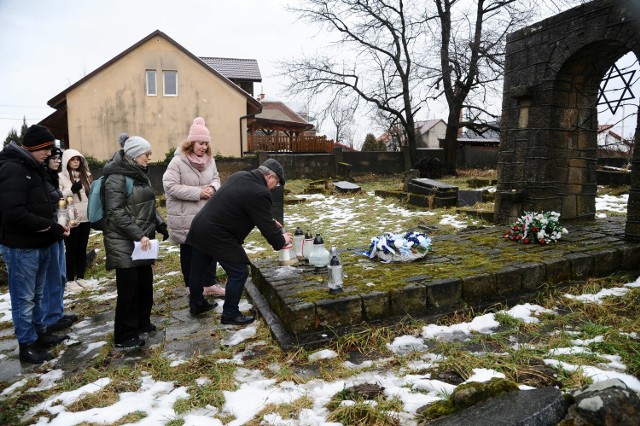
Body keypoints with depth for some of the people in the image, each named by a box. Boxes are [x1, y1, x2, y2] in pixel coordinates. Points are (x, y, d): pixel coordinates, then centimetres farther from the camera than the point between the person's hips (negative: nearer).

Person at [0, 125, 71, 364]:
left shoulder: (33, 168, 13)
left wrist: (54, 226, 1)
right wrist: (51, 228, -19)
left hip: (39, 244, 9)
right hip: (21, 247, -9)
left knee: (37, 295, 20)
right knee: (24, 298, 4)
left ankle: (40, 334, 33)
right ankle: (27, 345, 16)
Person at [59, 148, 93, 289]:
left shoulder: (85, 175, 8)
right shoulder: (61, 177, -7)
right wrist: (71, 190, -24)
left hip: (85, 218, 5)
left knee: (82, 248, 14)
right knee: (71, 249, 6)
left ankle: (80, 277, 26)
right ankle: (70, 279, 18)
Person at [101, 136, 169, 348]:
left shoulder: (139, 174, 13)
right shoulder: (117, 178, -14)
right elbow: (115, 213, -20)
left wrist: (159, 224, 10)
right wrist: (138, 235, -25)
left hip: (142, 240, 9)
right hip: (124, 242, -8)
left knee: (145, 283, 15)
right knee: (129, 287, -1)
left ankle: (142, 322, 32)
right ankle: (124, 335, 12)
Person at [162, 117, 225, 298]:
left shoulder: (209, 160, 2)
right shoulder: (178, 161, -16)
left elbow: (216, 178, 13)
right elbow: (170, 186, -22)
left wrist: (213, 187, -12)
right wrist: (197, 192, -24)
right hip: (185, 216, -5)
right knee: (188, 251, 11)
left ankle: (209, 285, 22)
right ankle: (192, 287, 26)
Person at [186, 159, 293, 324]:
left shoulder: (240, 176, 8)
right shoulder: (259, 193, -21)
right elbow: (266, 227, -15)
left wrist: (270, 221, 19)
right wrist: (281, 241, 3)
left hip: (200, 226, 10)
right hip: (217, 235, -10)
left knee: (199, 268, 23)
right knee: (239, 272, 2)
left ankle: (196, 304, 44)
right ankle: (230, 314, 14)